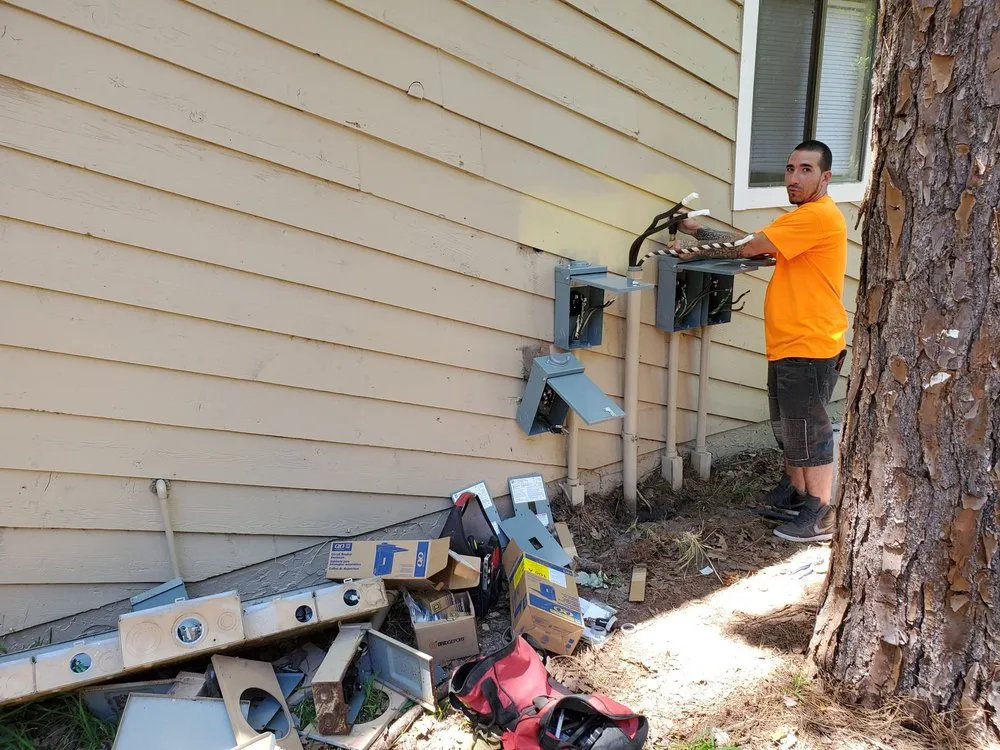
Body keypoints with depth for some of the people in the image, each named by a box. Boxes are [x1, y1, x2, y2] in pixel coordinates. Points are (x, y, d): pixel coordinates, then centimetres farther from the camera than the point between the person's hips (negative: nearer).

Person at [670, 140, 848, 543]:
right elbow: (753, 244, 12)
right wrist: (698, 231, 1)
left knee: (809, 430, -2)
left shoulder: (819, 215, -17)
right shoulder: (802, 217, 18)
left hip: (810, 347, -10)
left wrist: (698, 248, -8)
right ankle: (794, 493, 36)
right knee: (787, 426, 20)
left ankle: (821, 517, 10)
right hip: (789, 344, 10)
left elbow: (750, 247, -19)